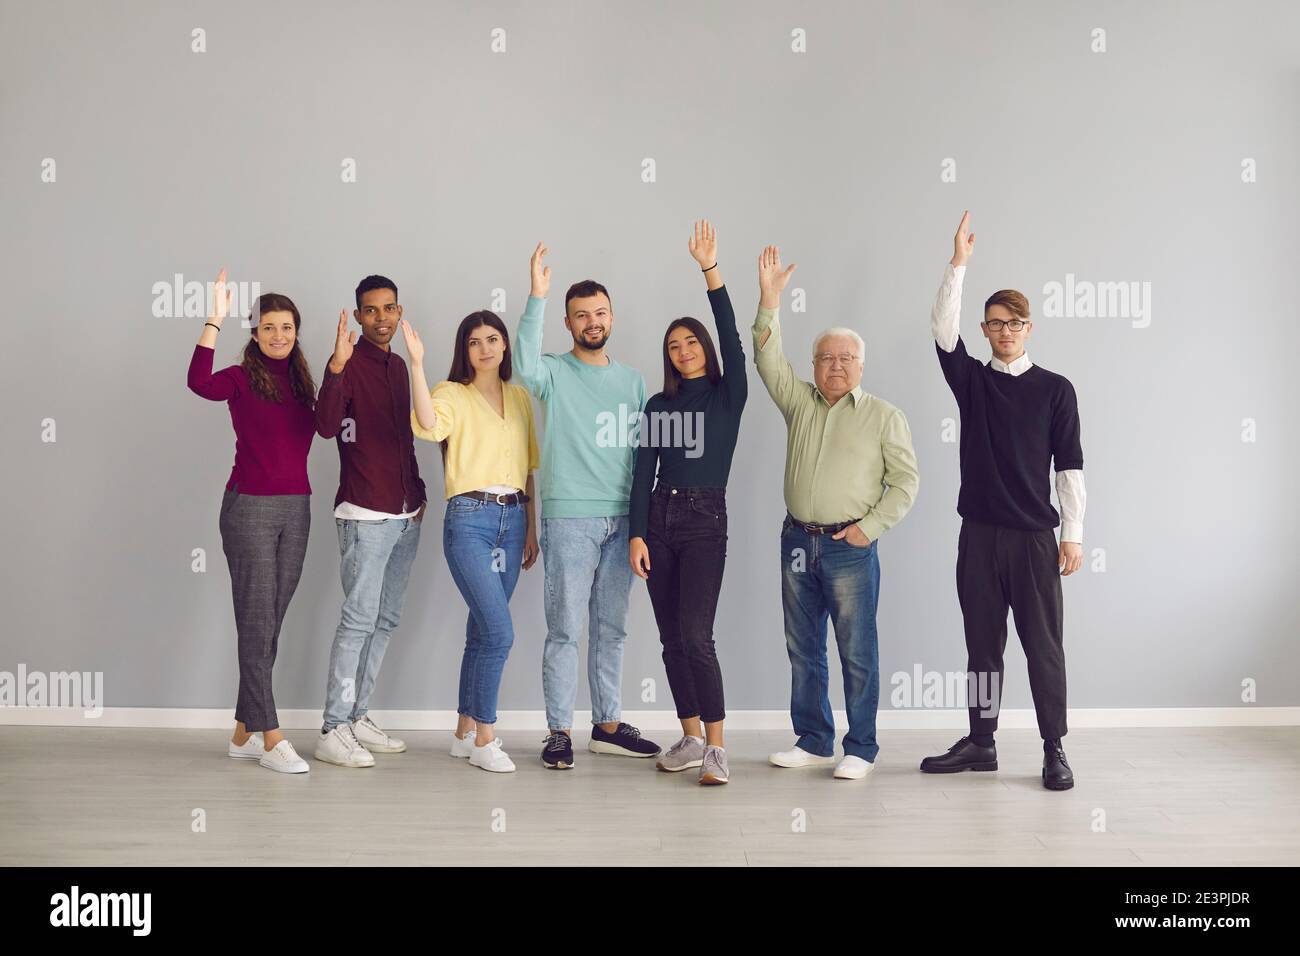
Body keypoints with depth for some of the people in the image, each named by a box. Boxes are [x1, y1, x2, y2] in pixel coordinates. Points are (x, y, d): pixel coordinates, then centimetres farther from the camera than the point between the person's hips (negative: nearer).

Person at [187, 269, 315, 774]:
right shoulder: (242, 378, -5)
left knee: (271, 623, 10)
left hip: (296, 507, 6)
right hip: (251, 507, -6)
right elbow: (200, 382, -25)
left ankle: (244, 732, 20)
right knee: (258, 623, -4)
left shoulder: (301, 381, 12)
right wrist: (215, 319, -24)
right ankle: (271, 738, 0)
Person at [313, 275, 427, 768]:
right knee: (359, 619, -10)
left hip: (405, 514, 8)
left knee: (386, 619, 10)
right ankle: (333, 731, -5)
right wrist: (336, 367, -36)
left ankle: (358, 716, 18)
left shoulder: (398, 365, 15)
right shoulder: (350, 364, -9)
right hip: (366, 515, -8)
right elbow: (326, 426, -26)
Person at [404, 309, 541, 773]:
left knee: (482, 631, 12)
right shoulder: (453, 394, -2)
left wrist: (531, 529, 14)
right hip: (469, 519, -5)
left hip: (512, 518, 5)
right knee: (500, 632, -12)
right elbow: (428, 425, -26)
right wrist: (417, 363, -29)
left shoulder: (520, 397, 13)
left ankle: (465, 731, 24)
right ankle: (483, 740, 1)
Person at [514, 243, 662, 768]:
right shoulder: (555, 373, -1)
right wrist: (537, 296, -31)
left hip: (623, 520, 5)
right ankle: (559, 731, 7)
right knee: (565, 630, -2)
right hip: (569, 518, -5)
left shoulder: (632, 380, 14)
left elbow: (644, 449, 16)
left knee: (611, 628, 12)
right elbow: (526, 368, -26)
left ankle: (607, 724, 22)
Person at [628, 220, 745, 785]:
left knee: (695, 635, -14)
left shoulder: (727, 395, 3)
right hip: (659, 517, 4)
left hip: (705, 519, -4)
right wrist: (636, 534, -3)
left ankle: (716, 748, -9)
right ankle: (691, 738, 17)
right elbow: (643, 470, 6)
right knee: (671, 638, 6)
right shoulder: (658, 404, 12)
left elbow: (731, 337, -12)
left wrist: (711, 270, -17)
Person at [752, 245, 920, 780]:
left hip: (850, 547, -4)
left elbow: (905, 482, -1)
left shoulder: (885, 416, 1)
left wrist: (870, 526, -10)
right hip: (798, 540, 4)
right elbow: (767, 359, 2)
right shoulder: (800, 402, 12)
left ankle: (861, 749, 8)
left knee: (857, 652, -1)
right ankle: (813, 742, 20)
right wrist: (769, 300, -7)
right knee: (803, 650, 10)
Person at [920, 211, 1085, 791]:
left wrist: (1072, 535, -3)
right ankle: (981, 743, 18)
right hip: (980, 533, 2)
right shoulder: (971, 380, 8)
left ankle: (1054, 750, 8)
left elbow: (1069, 465, 1)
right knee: (982, 641, 9)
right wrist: (958, 264, -15)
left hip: (1035, 536, -2)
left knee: (1044, 643, 0)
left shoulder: (1054, 389, 3)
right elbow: (943, 329, -7)